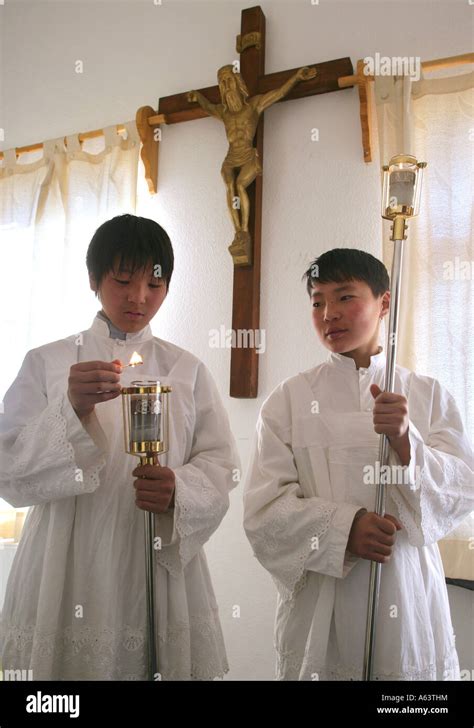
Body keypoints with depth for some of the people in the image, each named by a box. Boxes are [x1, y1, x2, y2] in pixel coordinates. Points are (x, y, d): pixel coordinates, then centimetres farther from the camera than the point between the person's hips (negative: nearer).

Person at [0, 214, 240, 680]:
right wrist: (71, 409, -20)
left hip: (161, 567, 1)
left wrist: (178, 492, -19)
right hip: (68, 573, 0)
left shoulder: (188, 370, 5)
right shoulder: (46, 363, 1)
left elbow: (219, 465, 2)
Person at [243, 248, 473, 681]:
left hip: (408, 600, 1)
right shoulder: (290, 399, -4)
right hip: (319, 609, -1)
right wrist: (344, 527, -22)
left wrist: (405, 439, -22)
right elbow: (263, 508, -7)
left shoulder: (429, 396, 2)